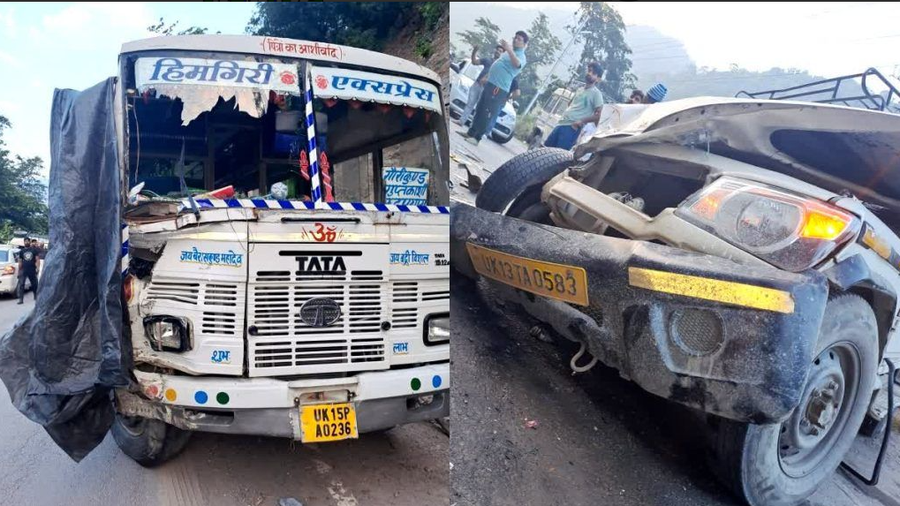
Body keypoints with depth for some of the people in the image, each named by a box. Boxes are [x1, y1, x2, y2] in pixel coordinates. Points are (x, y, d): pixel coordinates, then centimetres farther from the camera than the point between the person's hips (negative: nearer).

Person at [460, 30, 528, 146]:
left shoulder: (521, 56, -11)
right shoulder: (510, 52, 20)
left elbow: (517, 64, -37)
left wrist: (509, 50, -52)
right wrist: (487, 76, 32)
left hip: (499, 88, -10)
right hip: (491, 83, 10)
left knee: (487, 113, -11)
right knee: (479, 109, 13)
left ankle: (477, 138, -9)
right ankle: (471, 132, 20)